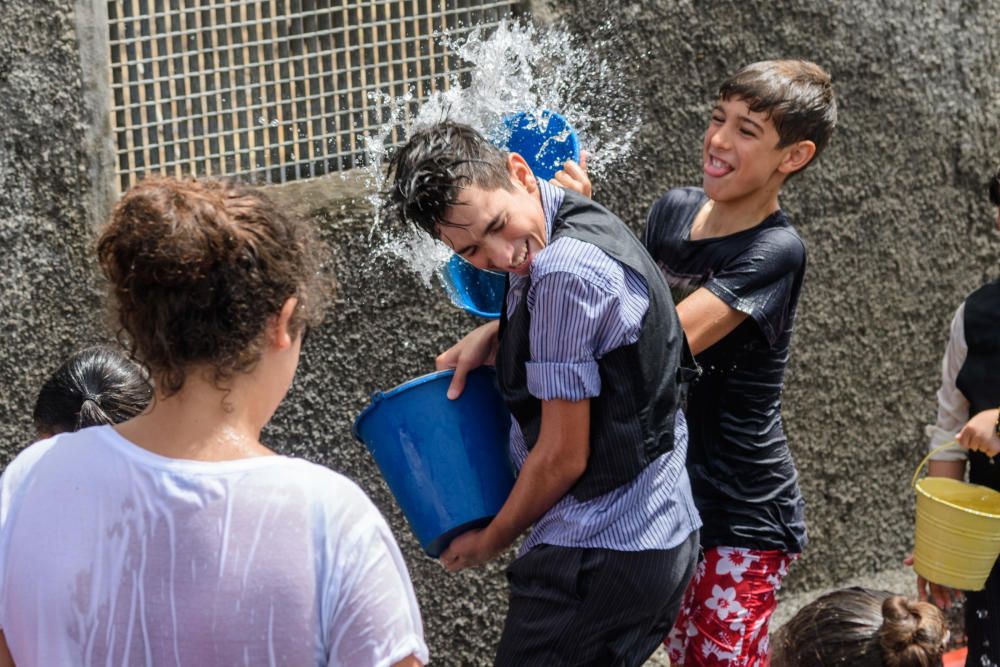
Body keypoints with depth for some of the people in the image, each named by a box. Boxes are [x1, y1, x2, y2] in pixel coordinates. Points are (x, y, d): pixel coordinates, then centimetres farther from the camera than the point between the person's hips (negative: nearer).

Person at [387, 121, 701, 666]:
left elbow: (564, 456, -16)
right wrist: (491, 335, 12)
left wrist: (492, 540, -1)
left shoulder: (565, 272, -22)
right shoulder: (579, 220, 8)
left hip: (602, 555, -10)